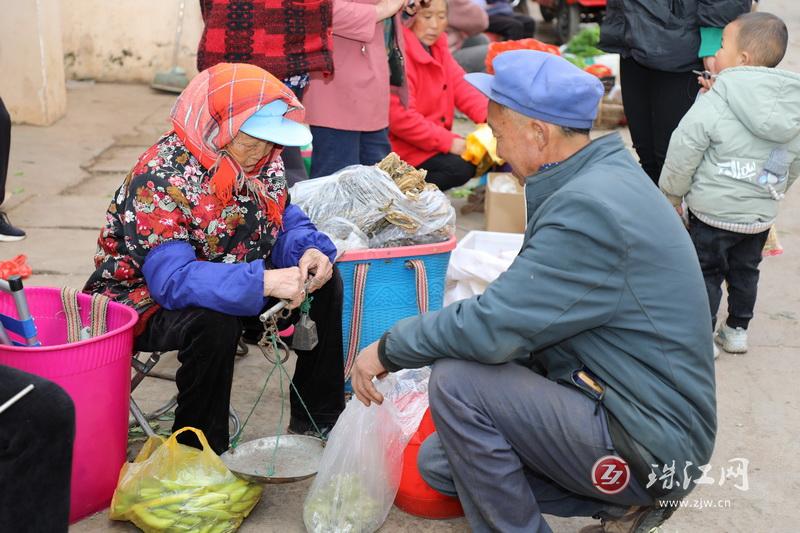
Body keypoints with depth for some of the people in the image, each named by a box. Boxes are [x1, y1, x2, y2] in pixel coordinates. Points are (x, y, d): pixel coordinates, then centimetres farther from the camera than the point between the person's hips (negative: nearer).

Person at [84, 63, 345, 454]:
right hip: (151, 300, -8)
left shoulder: (262, 160, -7)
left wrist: (308, 250, -22)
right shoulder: (162, 177, -29)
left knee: (325, 282, -2)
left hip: (231, 282, 8)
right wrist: (262, 282, -47)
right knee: (213, 322, -38)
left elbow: (285, 219, 3)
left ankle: (316, 421, 8)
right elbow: (172, 278, -37)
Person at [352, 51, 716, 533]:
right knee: (439, 464, 11)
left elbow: (495, 328, -28)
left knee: (457, 381, -21)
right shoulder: (599, 179, 6)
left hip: (646, 448, -10)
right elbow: (519, 309, 12)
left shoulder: (589, 209, -26)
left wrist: (389, 349, -13)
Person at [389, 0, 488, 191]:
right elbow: (401, 118, -27)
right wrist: (448, 141, -25)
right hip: (405, 148, -10)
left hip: (436, 142, 10)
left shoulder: (436, 45, 8)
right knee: (460, 168, -24)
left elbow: (461, 86, 0)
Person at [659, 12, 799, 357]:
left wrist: (672, 195, 2)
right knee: (745, 270, 21)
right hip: (761, 215, 5)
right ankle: (737, 330, 32)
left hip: (714, 214, -5)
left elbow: (683, 156, -15)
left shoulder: (712, 105, -21)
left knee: (706, 272, 9)